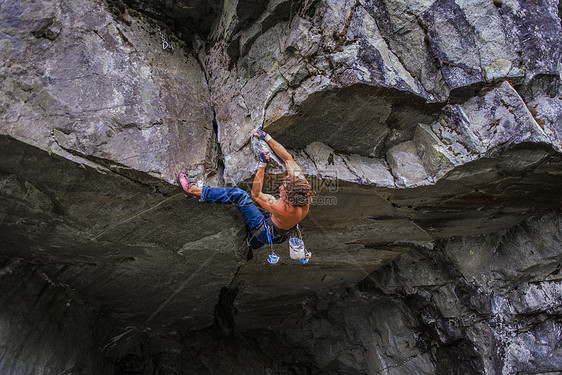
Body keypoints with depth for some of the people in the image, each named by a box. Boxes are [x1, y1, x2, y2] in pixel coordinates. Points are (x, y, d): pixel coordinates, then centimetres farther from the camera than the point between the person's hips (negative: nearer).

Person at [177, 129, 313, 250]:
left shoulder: (283, 209, -37)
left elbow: (255, 194, -20)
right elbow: (288, 159, -13)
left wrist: (262, 164, -22)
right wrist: (266, 137, -9)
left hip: (267, 233, -6)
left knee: (238, 195, -8)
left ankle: (192, 189, 1)